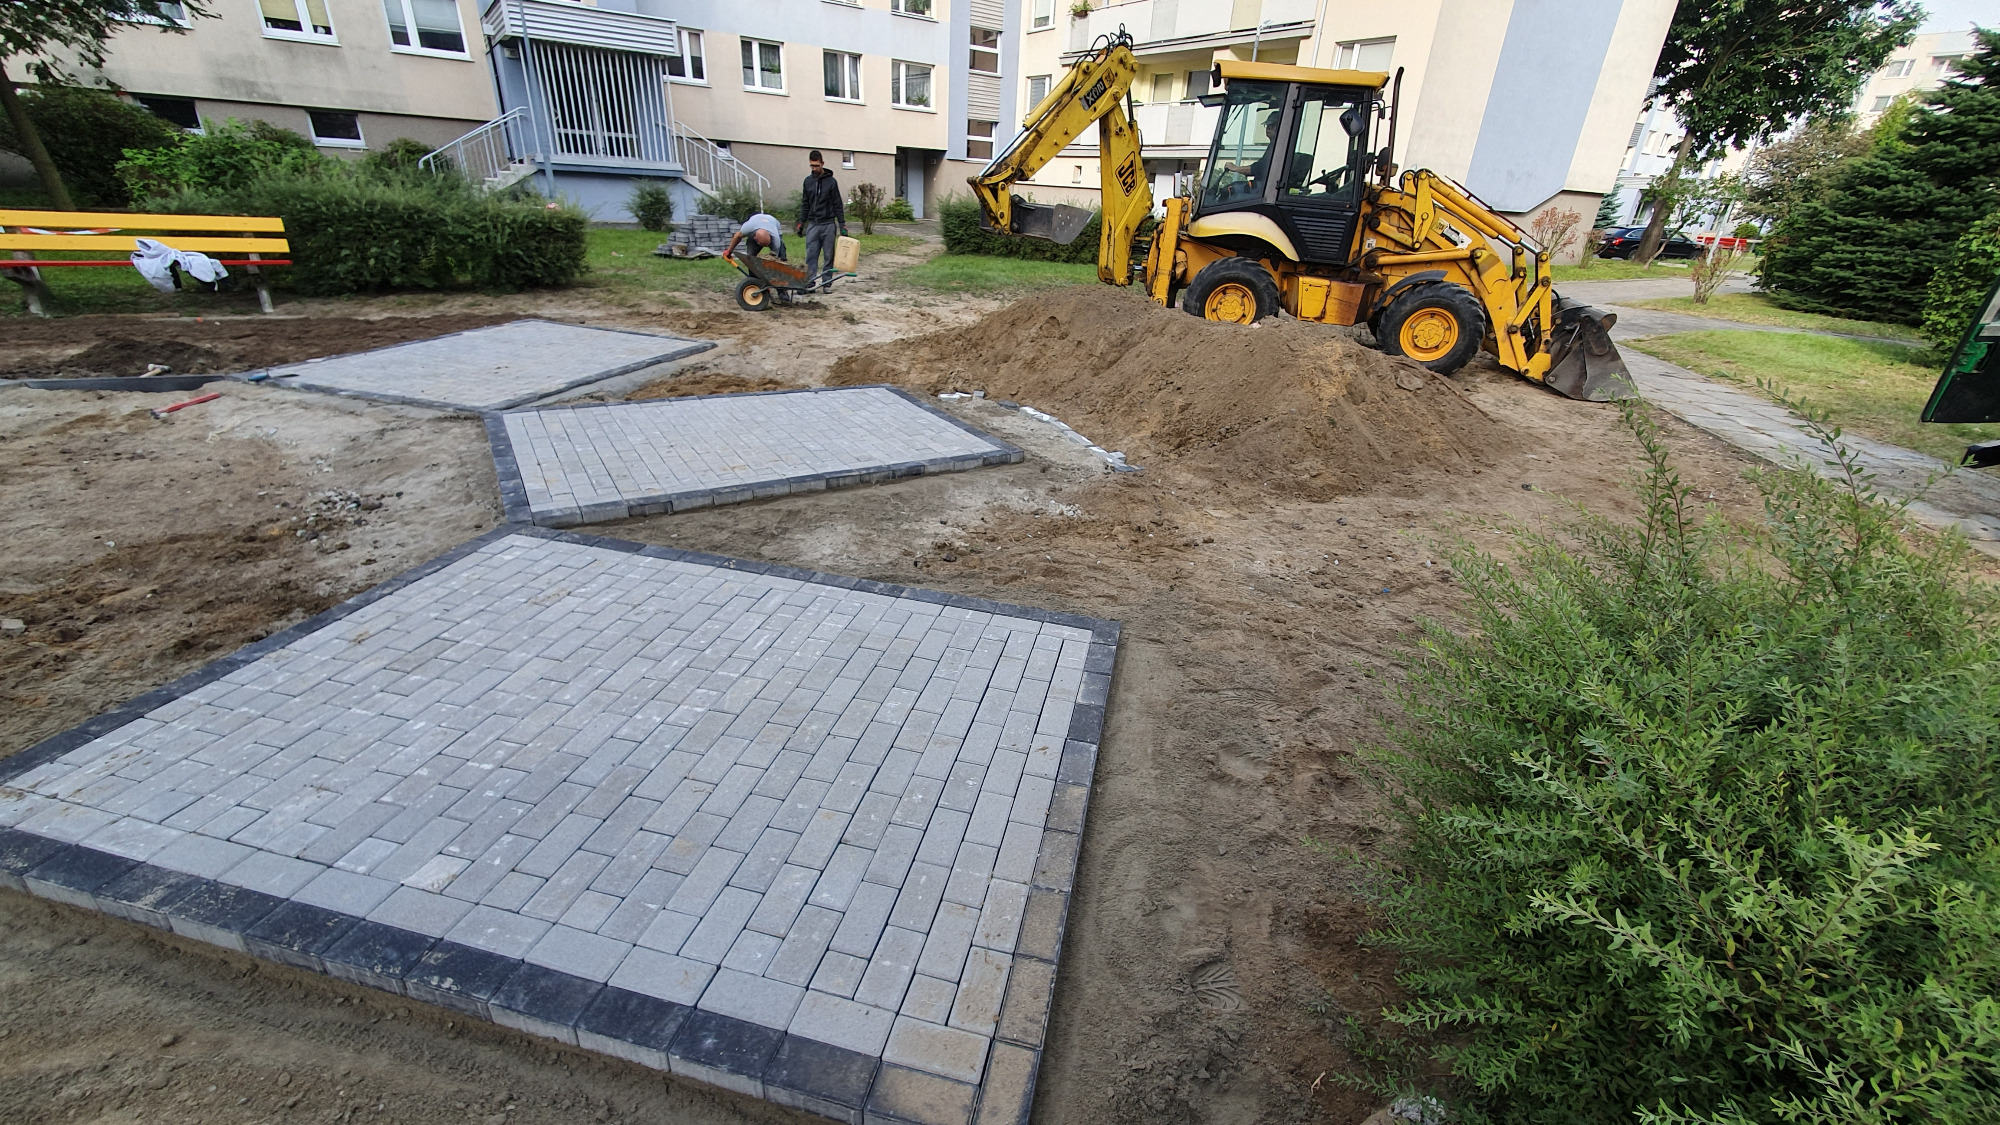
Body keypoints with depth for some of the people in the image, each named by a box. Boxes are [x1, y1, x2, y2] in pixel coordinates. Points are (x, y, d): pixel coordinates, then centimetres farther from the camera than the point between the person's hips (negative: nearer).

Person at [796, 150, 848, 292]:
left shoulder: (831, 181, 0)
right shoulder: (808, 181, 9)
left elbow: (838, 205, 0)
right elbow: (805, 204, 15)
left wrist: (842, 225, -5)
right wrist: (801, 222, 10)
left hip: (828, 224, -3)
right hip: (812, 224, 3)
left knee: (828, 256, 2)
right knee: (811, 255, -2)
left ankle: (827, 283, 10)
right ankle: (810, 282, -1)